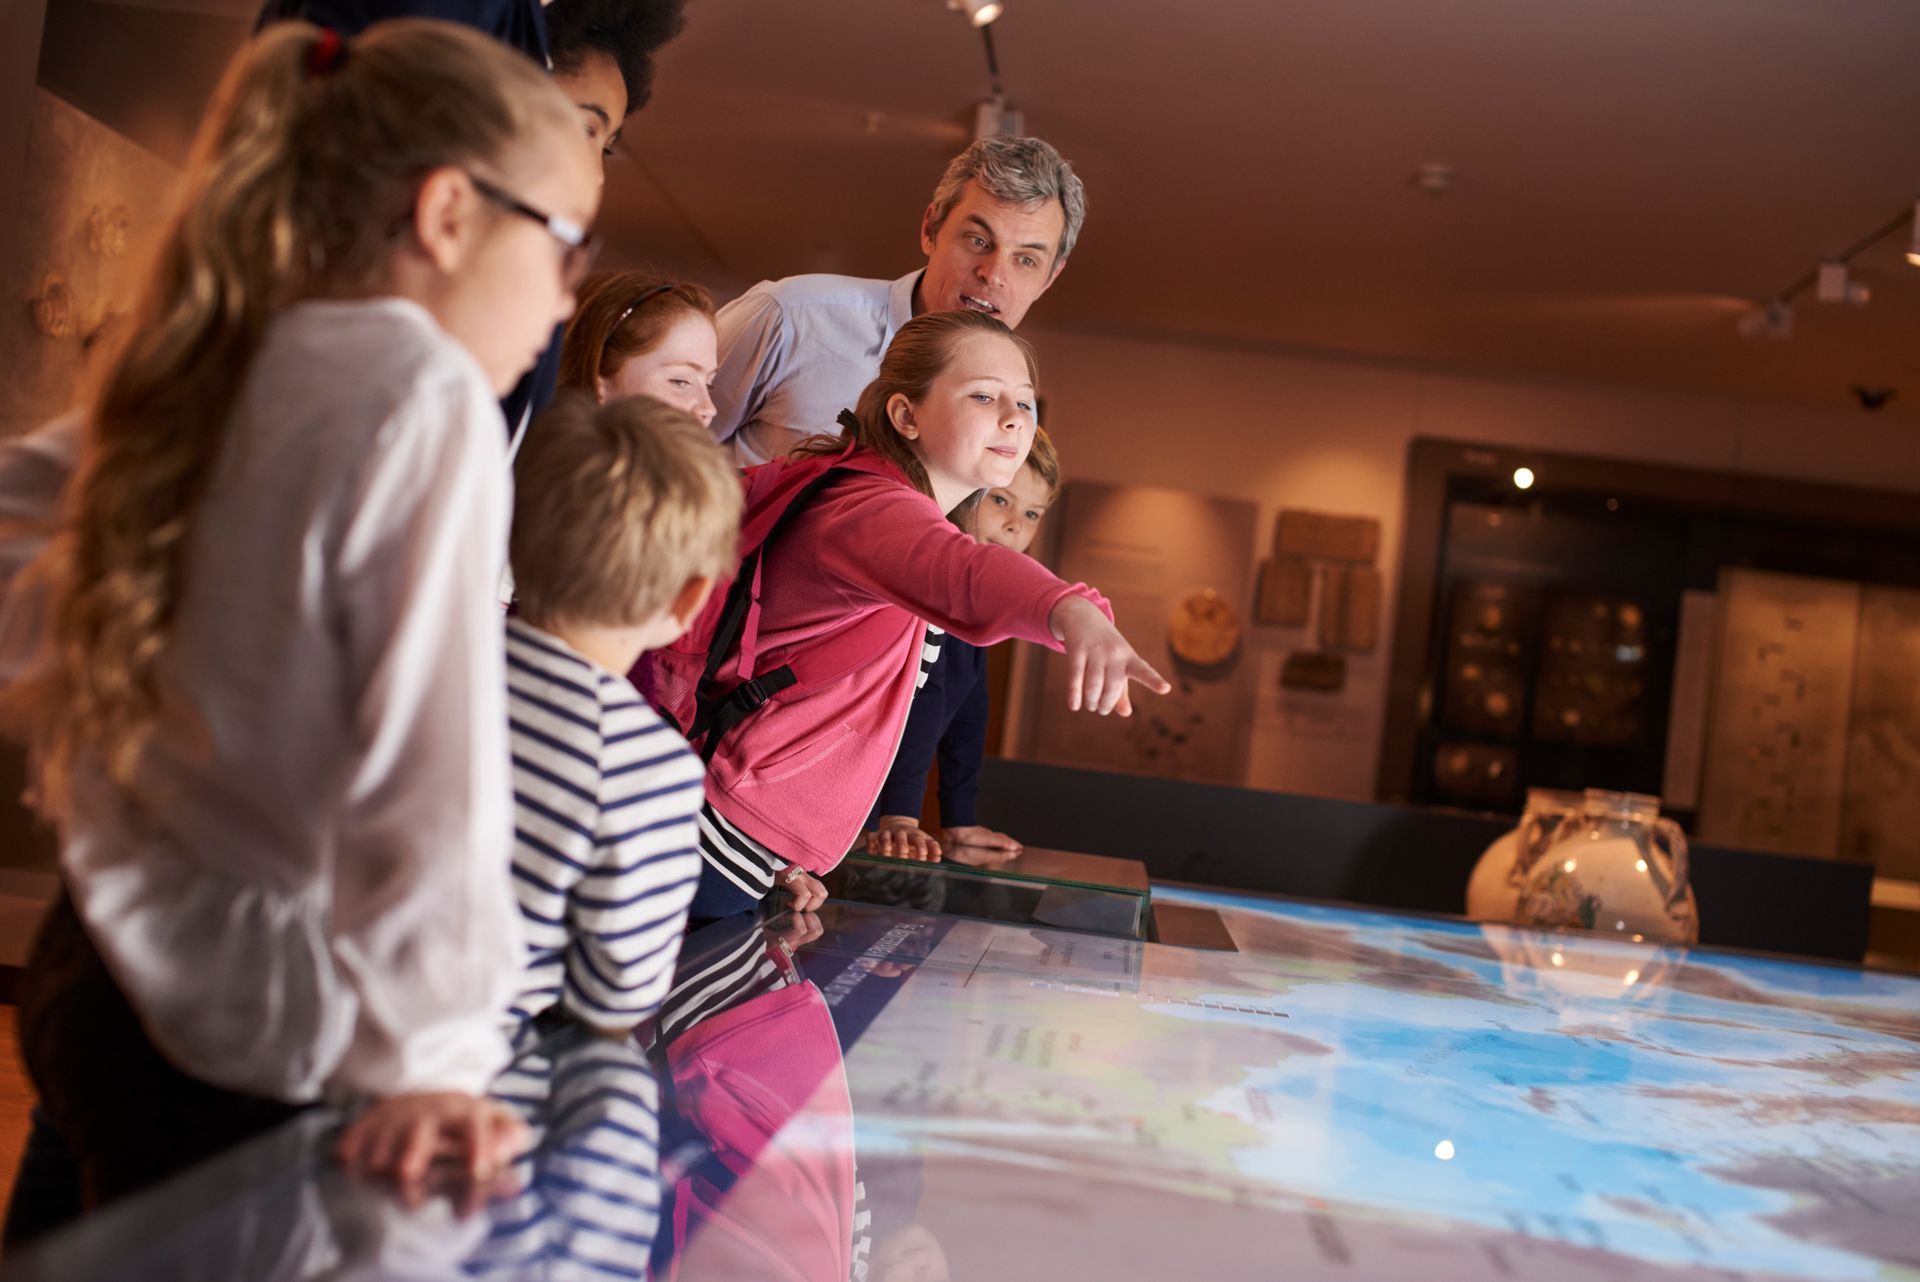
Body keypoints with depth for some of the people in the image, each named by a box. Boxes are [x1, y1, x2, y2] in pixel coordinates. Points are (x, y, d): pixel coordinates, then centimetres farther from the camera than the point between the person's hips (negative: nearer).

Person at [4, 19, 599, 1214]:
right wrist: (431, 1057, -23)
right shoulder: (423, 395, -19)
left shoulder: (222, 372, 6)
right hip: (240, 1045, -8)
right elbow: (429, 758, -24)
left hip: (100, 961, 8)